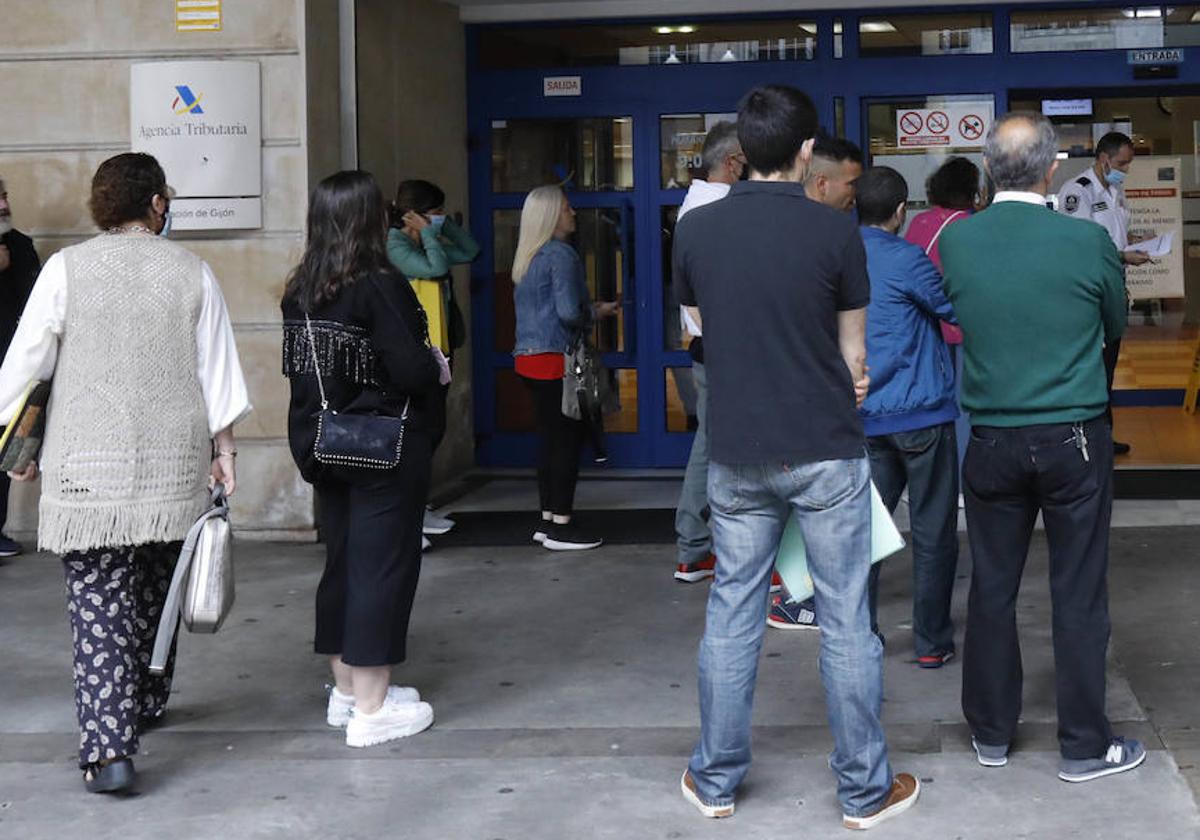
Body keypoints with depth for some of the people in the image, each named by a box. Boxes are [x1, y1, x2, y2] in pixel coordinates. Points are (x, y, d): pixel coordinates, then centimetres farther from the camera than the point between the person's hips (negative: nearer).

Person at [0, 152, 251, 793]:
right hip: (175, 465, 3)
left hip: (88, 468, -2)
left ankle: (108, 746, -12)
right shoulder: (191, 272, 2)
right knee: (156, 590, 20)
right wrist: (223, 446, 14)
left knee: (99, 602, -3)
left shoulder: (66, 269, -3)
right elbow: (218, 370, 4)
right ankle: (146, 704, 36)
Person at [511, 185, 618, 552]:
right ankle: (560, 527, -2)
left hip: (529, 357, 9)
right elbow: (569, 312, -21)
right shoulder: (561, 255, -13)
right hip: (555, 359, -9)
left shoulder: (527, 259, 15)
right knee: (567, 439, -4)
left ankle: (547, 520, 19)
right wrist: (597, 313, -2)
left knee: (550, 438, 14)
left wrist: (590, 308, 19)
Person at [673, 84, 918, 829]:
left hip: (737, 454, 3)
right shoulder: (834, 231, -10)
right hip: (825, 452, -3)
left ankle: (716, 781, 21)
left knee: (732, 616, 13)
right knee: (846, 622, 5)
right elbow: (853, 354, -1)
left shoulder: (696, 230, -1)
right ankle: (864, 790, 13)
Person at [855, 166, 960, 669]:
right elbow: (957, 309, -9)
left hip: (865, 417, 6)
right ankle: (932, 642, 9)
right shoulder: (905, 259, -13)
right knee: (933, 532, 4)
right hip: (922, 415, -5)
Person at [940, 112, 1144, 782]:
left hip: (993, 443, 3)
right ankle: (1085, 746, 14)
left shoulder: (956, 242, -7)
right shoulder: (1088, 242, -13)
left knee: (992, 590, 13)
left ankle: (992, 732, 24)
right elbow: (1116, 326, 4)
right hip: (1075, 438, -2)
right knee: (1079, 596, 6)